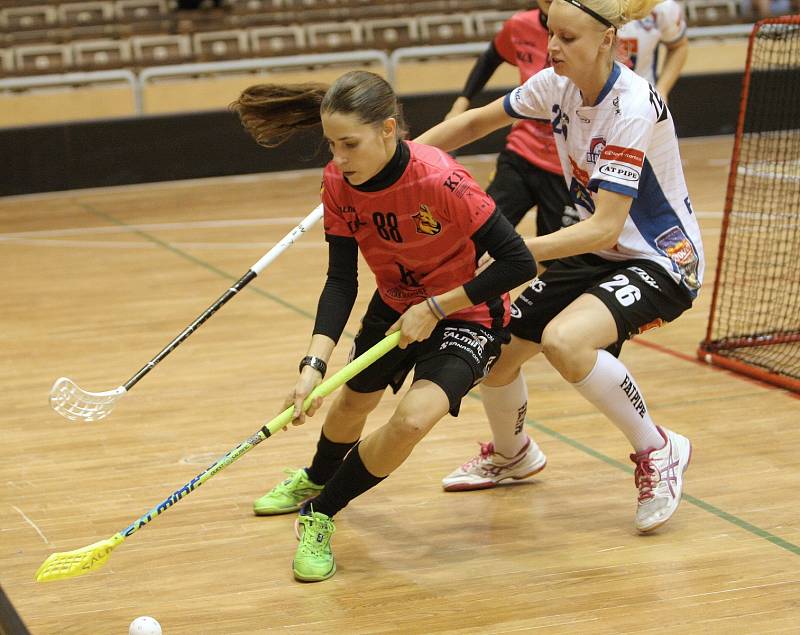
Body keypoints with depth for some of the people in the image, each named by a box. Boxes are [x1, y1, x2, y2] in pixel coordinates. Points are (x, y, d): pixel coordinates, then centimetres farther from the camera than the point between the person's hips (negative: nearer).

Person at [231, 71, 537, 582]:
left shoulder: (440, 182, -35)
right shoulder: (338, 183, -17)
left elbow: (519, 262, -29)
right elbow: (341, 281, -15)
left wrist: (435, 307, -28)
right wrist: (314, 364, -29)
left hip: (463, 313, -6)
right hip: (395, 305, 6)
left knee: (412, 419, -28)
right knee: (352, 403, 25)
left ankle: (320, 515, -5)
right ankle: (317, 478, 61)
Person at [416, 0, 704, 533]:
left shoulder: (633, 109, -29)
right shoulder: (558, 85, -7)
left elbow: (606, 227, -33)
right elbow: (477, 122, 8)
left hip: (661, 260, -8)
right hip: (594, 253, 8)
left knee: (563, 339, -34)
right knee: (496, 355, 5)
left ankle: (658, 450, -10)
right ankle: (511, 454, 39)